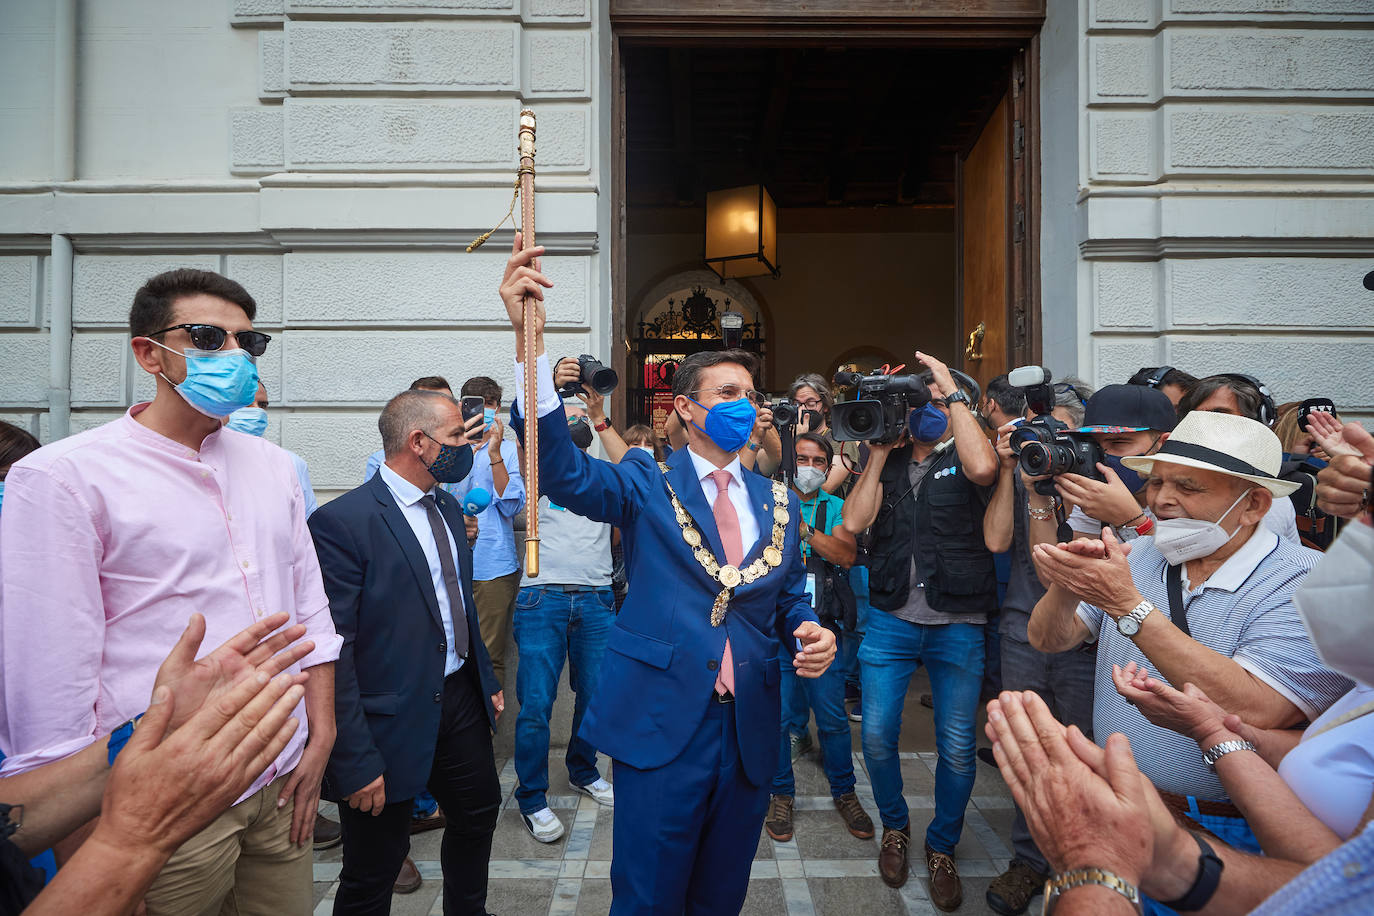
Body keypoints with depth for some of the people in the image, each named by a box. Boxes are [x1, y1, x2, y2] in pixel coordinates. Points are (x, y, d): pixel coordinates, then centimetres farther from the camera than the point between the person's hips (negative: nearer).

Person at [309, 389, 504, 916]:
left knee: (478, 813, 24)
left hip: (461, 698, 8)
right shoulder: (342, 522, -20)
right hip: (392, 721, -7)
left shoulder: (448, 507, 7)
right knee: (374, 872, 11)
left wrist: (487, 680, 17)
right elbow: (332, 653, -20)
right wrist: (355, 760, -20)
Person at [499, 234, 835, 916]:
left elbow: (790, 598, 15)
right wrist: (531, 341, -32)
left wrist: (809, 631, -9)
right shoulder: (646, 487, -4)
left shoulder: (776, 501, 9)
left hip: (748, 729, 4)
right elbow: (565, 470, -22)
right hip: (662, 723, -4)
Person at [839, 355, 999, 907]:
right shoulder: (888, 462, 9)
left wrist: (953, 391, -15)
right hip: (891, 620, 2)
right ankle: (895, 827, 31)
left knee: (957, 749, 4)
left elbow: (984, 467, -24)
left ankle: (942, 847, 28)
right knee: (877, 736, 4)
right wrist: (879, 452, -3)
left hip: (957, 626, -2)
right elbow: (854, 521, -3)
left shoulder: (962, 458, 2)